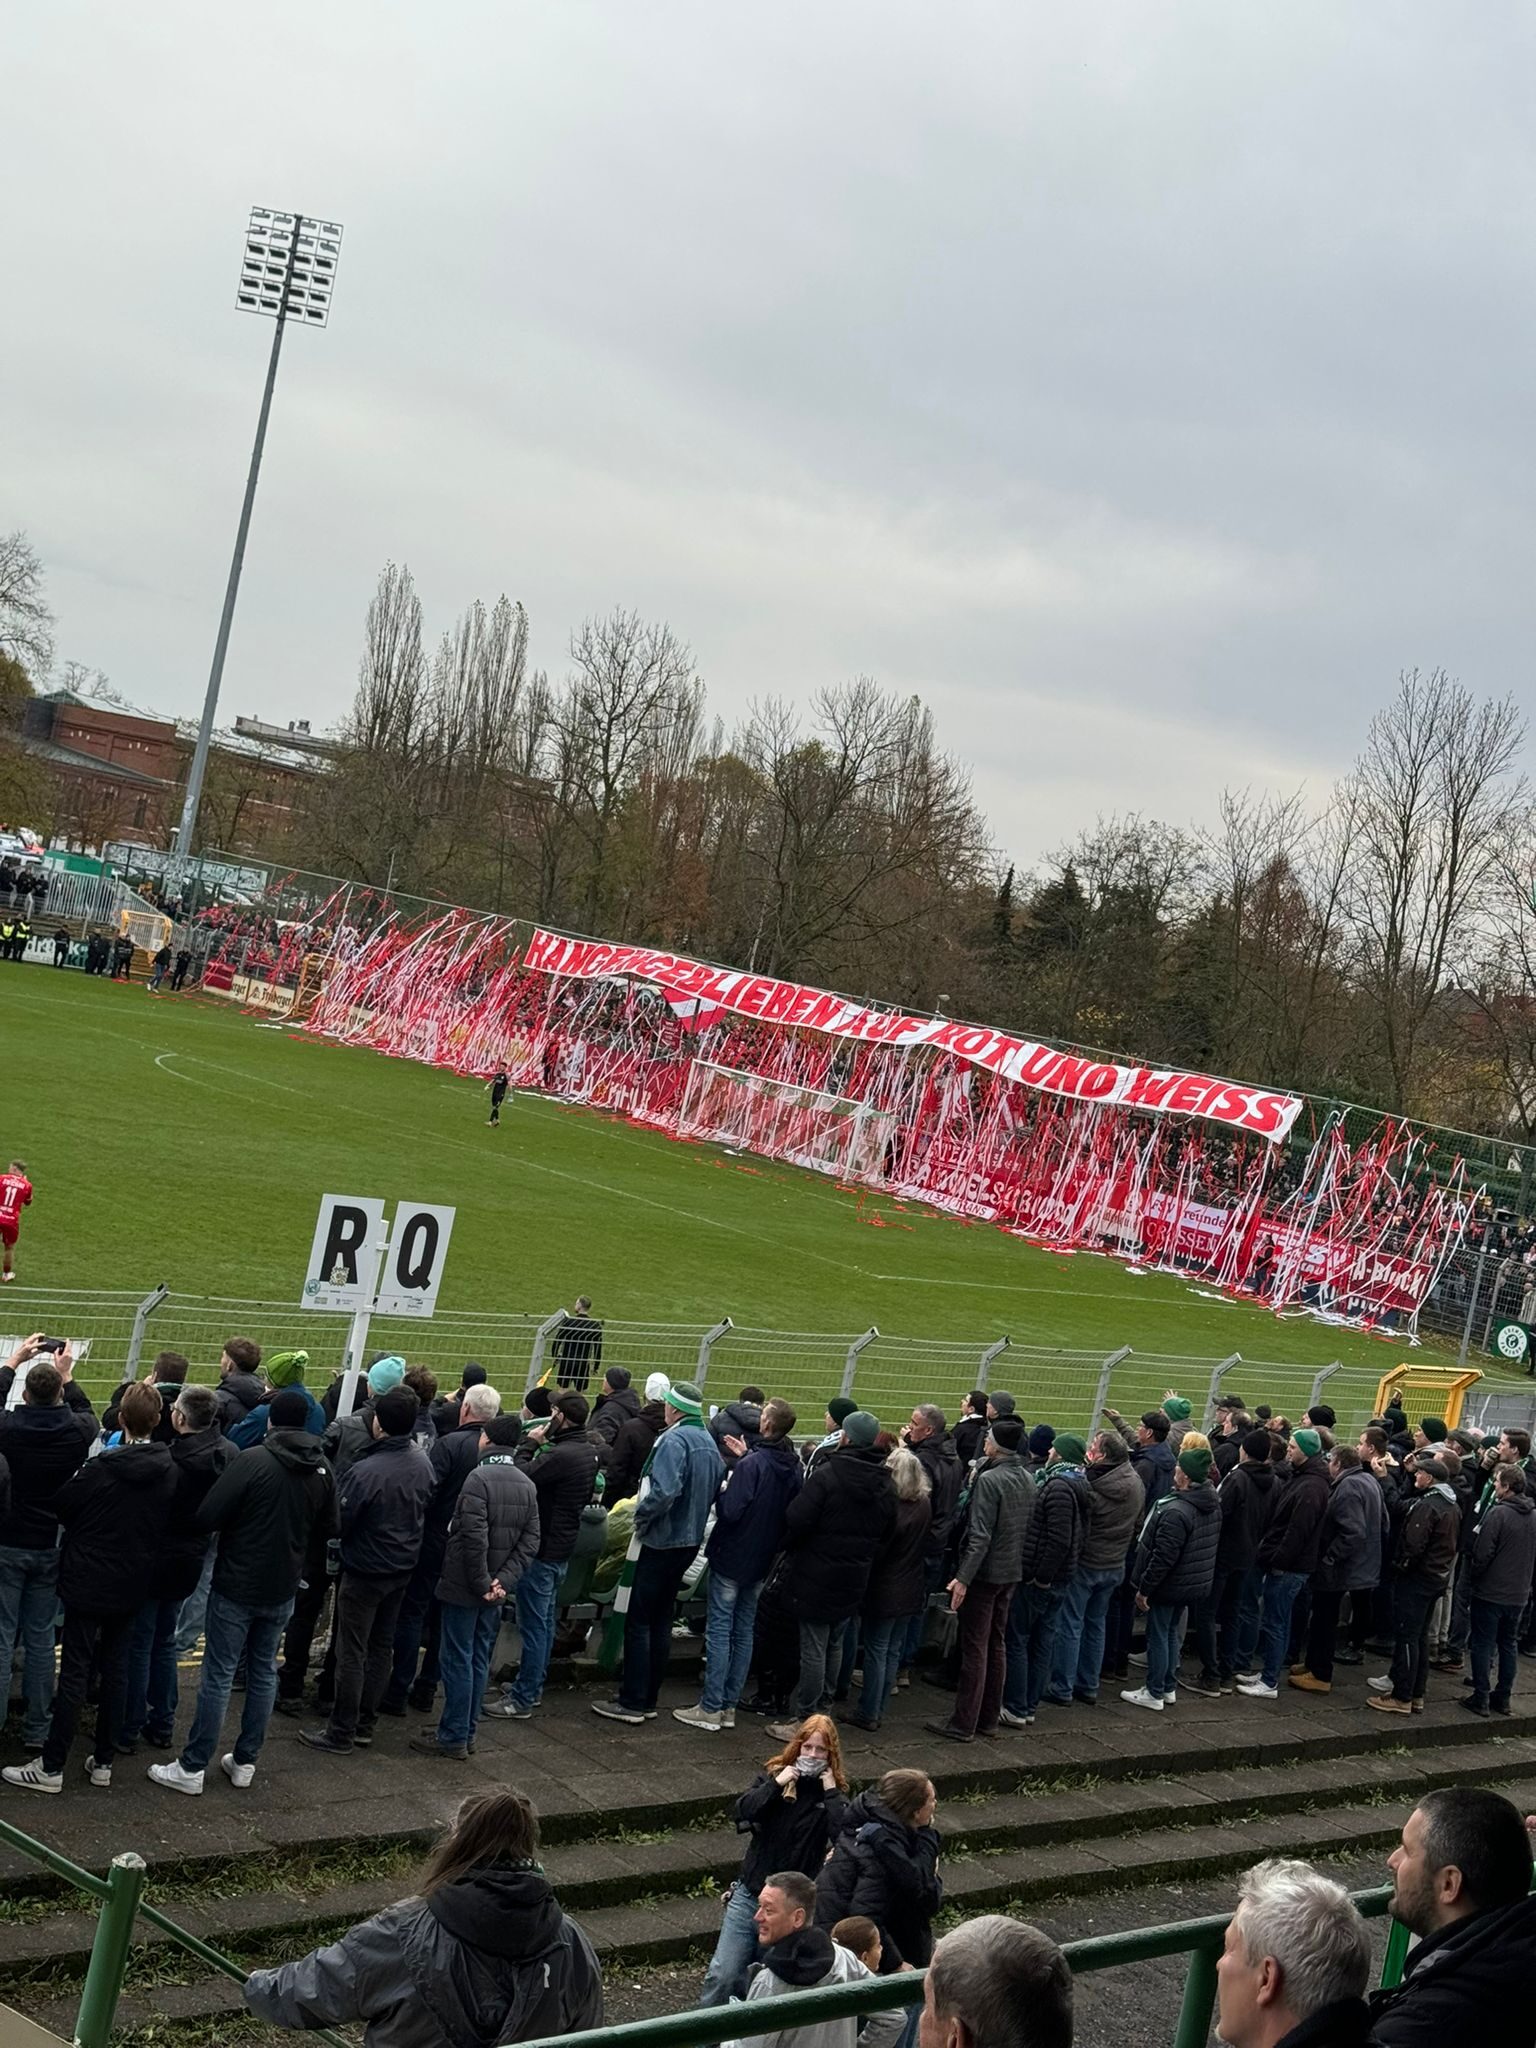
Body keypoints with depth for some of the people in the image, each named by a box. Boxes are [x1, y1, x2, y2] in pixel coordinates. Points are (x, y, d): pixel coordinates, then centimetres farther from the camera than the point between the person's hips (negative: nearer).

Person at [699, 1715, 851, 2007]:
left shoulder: (834, 1792, 1)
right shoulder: (774, 1773, 4)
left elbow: (844, 1834, -17)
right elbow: (742, 1812, -10)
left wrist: (830, 1791, -15)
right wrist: (776, 1784, -15)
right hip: (751, 1893, 1)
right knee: (722, 1975, -2)